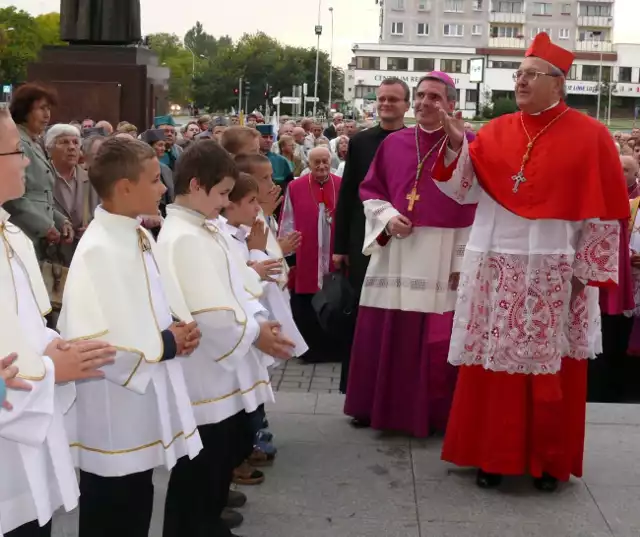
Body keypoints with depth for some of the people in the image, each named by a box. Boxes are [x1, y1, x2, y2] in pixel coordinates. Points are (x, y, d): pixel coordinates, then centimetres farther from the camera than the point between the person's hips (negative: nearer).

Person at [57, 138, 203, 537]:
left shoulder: (140, 237, 5)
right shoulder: (97, 251, -23)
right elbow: (87, 341, -29)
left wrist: (179, 328, -4)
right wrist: (165, 345, -18)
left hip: (143, 410, 8)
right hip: (113, 422, -8)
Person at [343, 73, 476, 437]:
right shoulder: (393, 143, 10)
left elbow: (476, 206, -6)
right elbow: (370, 191, 15)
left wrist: (463, 260, -12)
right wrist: (388, 217, -5)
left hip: (442, 257, -4)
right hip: (394, 253, 4)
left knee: (434, 341, 1)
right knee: (383, 334, 9)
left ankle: (431, 413, 16)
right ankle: (378, 406, 24)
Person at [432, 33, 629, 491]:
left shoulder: (590, 135, -2)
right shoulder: (495, 132, 6)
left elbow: (602, 211, -2)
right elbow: (463, 190, 4)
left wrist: (588, 271, -5)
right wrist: (456, 145, -11)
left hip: (554, 272, -2)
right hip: (495, 268, 3)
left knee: (551, 369, 5)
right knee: (494, 365, 6)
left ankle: (549, 460, 20)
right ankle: (494, 454, 20)